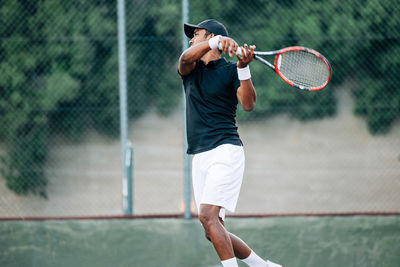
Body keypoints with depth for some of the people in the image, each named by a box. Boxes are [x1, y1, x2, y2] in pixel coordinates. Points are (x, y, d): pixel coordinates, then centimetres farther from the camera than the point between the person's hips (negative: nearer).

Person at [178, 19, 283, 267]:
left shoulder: (231, 70, 1)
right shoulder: (190, 70, 14)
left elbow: (248, 104, -14)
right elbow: (185, 58, -11)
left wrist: (243, 68, -28)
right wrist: (217, 41, -28)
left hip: (225, 151, -6)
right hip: (200, 158, 6)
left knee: (208, 216, -24)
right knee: (214, 233, 5)